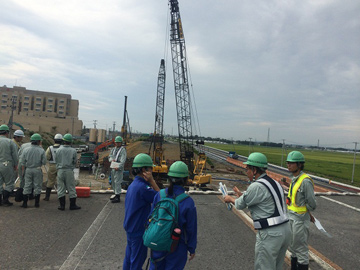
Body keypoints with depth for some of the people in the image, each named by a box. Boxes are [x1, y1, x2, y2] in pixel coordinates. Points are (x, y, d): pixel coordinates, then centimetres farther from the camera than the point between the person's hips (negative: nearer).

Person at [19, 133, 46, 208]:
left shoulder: (26, 150, -2)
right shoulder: (41, 150, -8)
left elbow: (22, 162, 0)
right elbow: (44, 162, -10)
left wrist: (23, 171, 9)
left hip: (28, 170, 2)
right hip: (37, 170, -2)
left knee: (27, 186, 8)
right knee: (37, 186, 6)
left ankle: (25, 203, 9)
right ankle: (37, 203, 11)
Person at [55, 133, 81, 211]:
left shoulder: (59, 150, -5)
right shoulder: (73, 151, -7)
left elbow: (56, 160, 4)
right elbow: (75, 161, 0)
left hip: (60, 170, 1)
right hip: (69, 171, -1)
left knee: (61, 188, 9)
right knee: (71, 188, 7)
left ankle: (62, 205, 12)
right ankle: (72, 205, 12)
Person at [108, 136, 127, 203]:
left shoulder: (123, 150, -7)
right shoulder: (113, 149, 16)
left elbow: (123, 160, -15)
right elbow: (110, 156, 19)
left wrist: (118, 167, -24)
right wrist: (111, 159, -4)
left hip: (119, 168, -8)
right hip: (113, 167, 8)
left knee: (117, 182, -10)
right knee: (113, 182, 14)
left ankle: (118, 197, -6)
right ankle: (116, 194, 26)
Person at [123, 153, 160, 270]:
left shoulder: (133, 184, 3)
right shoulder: (142, 187, -27)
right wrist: (151, 180, -20)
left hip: (130, 228, 9)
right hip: (139, 230, -9)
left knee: (129, 257, 22)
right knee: (137, 260, 8)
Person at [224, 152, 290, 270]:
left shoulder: (256, 186, -18)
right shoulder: (274, 183, 9)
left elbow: (240, 205, -3)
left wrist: (230, 199, 17)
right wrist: (242, 195, 27)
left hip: (270, 234, -9)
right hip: (285, 230, 9)